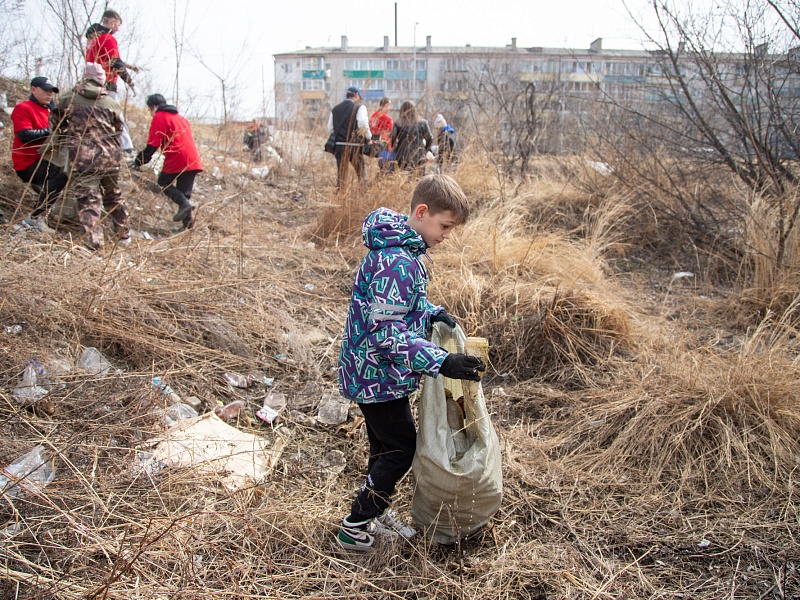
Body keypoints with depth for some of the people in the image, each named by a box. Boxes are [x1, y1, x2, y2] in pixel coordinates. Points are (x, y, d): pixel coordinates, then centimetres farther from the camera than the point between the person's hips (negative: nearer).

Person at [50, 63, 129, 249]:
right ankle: (123, 233, 29)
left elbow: (55, 122, 12)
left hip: (81, 157, -3)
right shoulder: (111, 103, 10)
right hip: (109, 156, 3)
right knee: (114, 196, 19)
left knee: (87, 198, -5)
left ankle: (93, 239, -17)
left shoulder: (68, 98, 5)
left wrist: (67, 138, 30)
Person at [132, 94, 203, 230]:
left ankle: (184, 203, -13)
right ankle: (188, 222, 1)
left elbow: (152, 144, -7)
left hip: (176, 159, -7)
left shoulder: (159, 117, 0)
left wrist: (139, 161, 0)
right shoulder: (179, 117, 26)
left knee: (163, 182, 10)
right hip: (193, 161, 7)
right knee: (184, 192, 11)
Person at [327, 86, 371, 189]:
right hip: (354, 146, -4)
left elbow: (330, 128, 14)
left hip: (339, 146, 4)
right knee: (361, 173, 4)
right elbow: (363, 125, -15)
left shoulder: (335, 109, 13)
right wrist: (369, 137, -1)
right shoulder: (359, 107, -3)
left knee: (341, 174, 7)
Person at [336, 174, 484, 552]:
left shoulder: (407, 248, 5)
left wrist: (433, 312, 2)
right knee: (401, 449, 3)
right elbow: (386, 334, -31)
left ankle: (377, 513, 39)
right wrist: (441, 362, -33)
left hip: (377, 372, 10)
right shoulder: (396, 262, -28)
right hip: (377, 374, -10)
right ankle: (355, 528, 16)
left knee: (386, 447, 21)